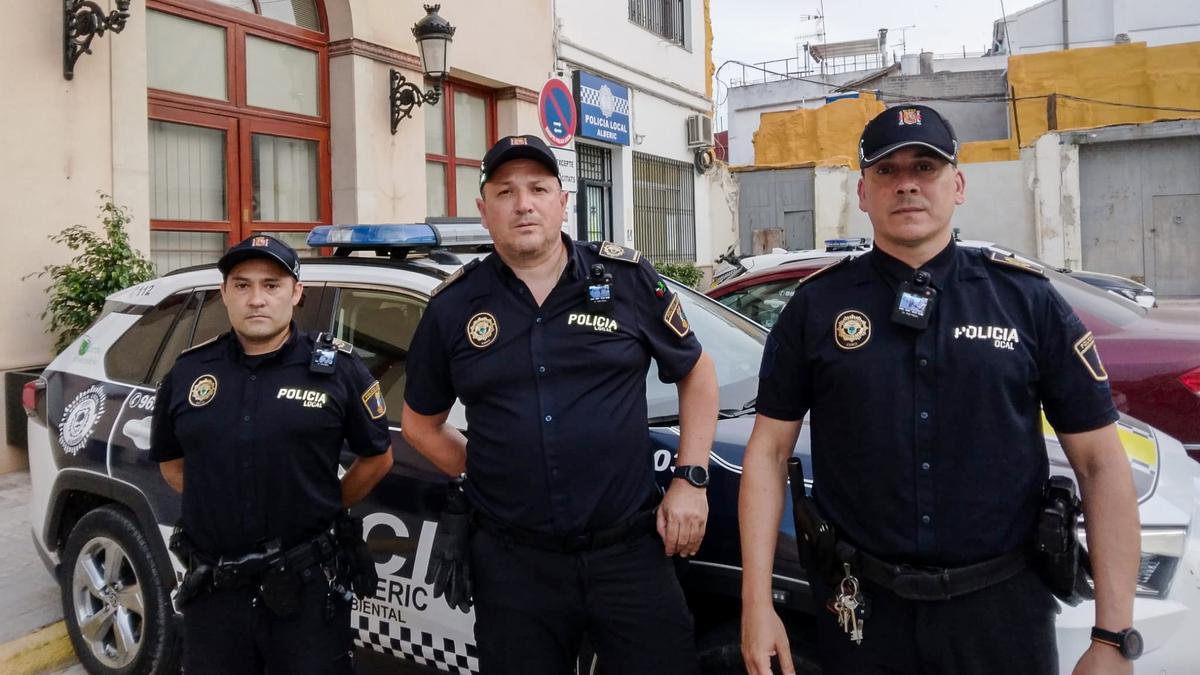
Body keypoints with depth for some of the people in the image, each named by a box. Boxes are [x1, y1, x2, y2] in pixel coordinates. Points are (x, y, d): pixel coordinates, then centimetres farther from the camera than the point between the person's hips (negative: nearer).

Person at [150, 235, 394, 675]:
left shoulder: (337, 369, -5)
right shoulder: (187, 373, 3)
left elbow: (377, 458, 6)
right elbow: (172, 462, 18)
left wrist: (325, 508, 6)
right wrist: (217, 506, 8)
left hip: (308, 587, -2)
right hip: (212, 589, 3)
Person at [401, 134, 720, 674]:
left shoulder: (628, 279, -2)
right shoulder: (453, 307, 1)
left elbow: (696, 371, 9)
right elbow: (420, 423, 14)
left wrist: (691, 480, 1)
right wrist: (485, 475, 5)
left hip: (632, 553, 0)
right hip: (511, 564, 1)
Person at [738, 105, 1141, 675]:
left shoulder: (1028, 299, -1)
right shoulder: (816, 305, -1)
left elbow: (1101, 463, -1)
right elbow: (769, 451, 1)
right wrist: (757, 603, -5)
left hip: (1003, 609, 1)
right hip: (862, 610, 0)